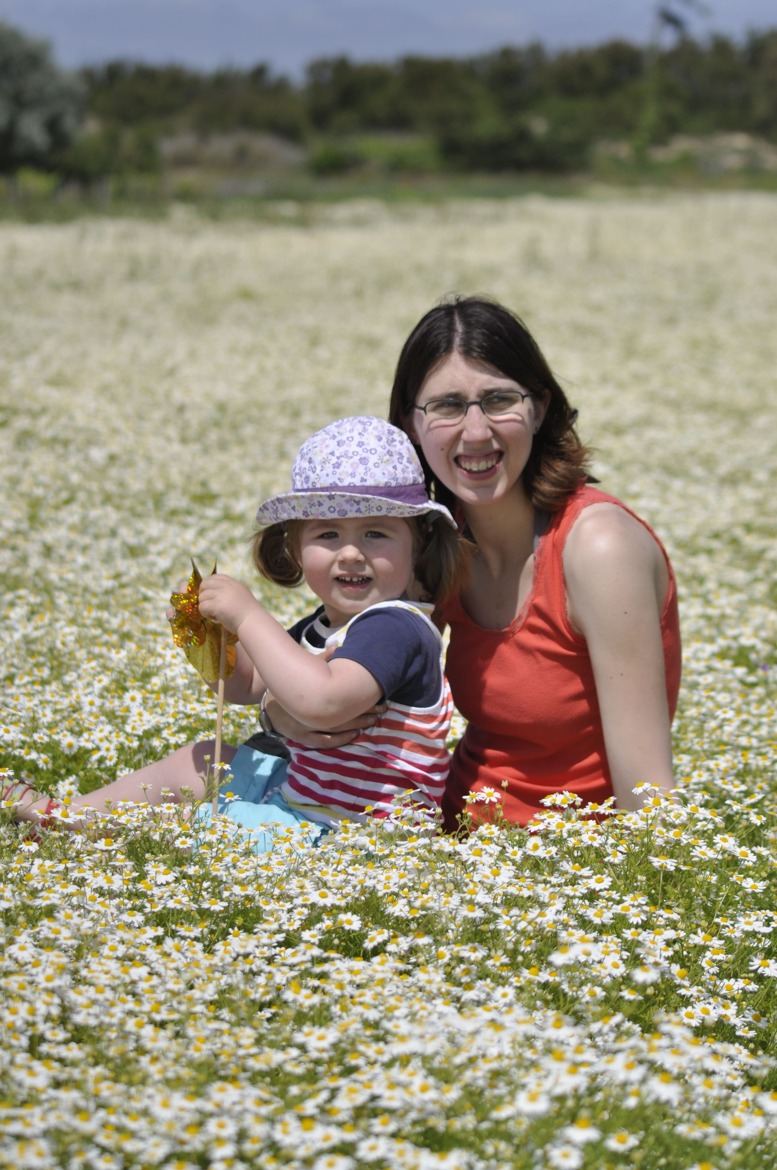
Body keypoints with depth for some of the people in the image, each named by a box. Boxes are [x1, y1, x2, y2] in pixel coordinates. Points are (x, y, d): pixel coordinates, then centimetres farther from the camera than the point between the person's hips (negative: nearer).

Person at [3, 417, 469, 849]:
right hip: (298, 787, 10)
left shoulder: (396, 629, -24)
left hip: (337, 829, -10)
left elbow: (320, 701, -42)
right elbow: (246, 685, 20)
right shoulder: (327, 626, 8)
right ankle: (64, 816, 30)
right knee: (195, 760, 19)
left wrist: (249, 617, -33)